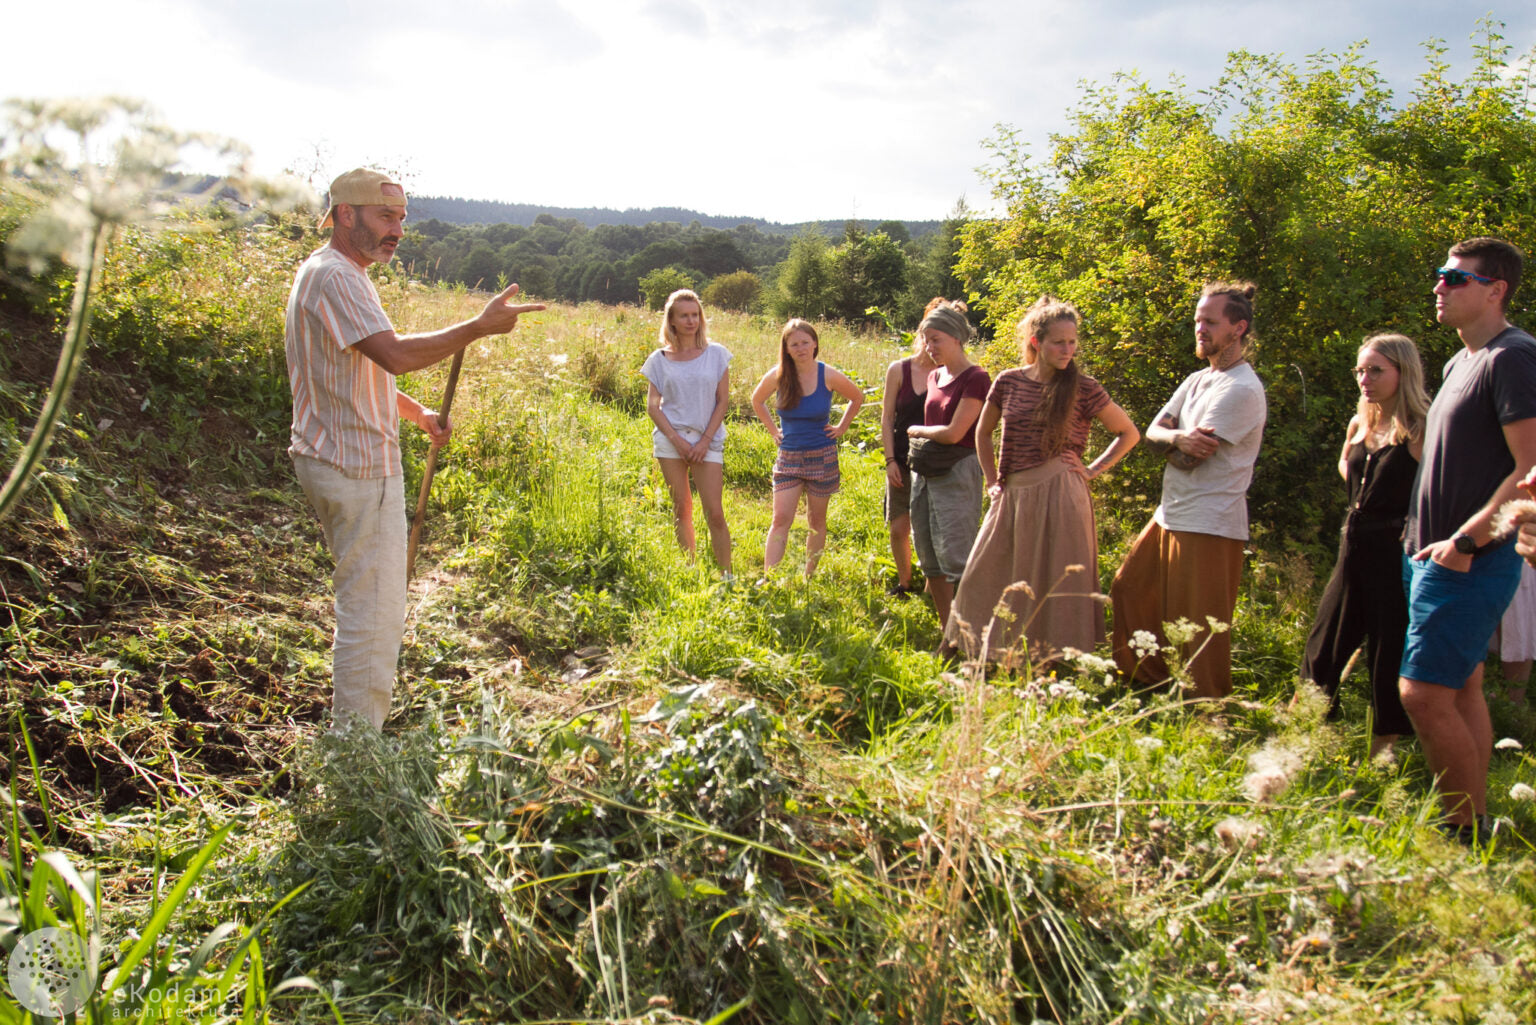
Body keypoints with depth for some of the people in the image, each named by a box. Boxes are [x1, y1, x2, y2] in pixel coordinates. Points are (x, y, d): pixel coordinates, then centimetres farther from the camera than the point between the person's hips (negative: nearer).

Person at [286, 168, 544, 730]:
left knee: (366, 603, 21)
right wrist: (480, 327, -27)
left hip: (349, 460, 11)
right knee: (373, 611, -6)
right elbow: (395, 355, -30)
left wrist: (420, 414, 16)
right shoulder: (333, 276, -17)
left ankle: (353, 731, 34)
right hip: (357, 467, -11)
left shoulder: (345, 276, 18)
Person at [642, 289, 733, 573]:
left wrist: (705, 440, -7)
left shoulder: (716, 354, 3)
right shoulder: (659, 359, 5)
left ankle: (726, 577, 2)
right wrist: (676, 439, -9)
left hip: (707, 441, -1)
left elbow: (723, 401, 2)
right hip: (670, 440, 1)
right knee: (681, 509, 6)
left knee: (715, 513, -6)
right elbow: (652, 405, 3)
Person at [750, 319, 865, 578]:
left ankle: (809, 578, 21)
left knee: (816, 522, 8)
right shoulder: (777, 376, -6)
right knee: (781, 520, -8)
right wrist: (773, 430, 9)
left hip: (822, 457, 0)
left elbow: (857, 398, 11)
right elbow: (757, 401, 15)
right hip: (788, 456, 0)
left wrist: (842, 427, 5)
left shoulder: (829, 376, -8)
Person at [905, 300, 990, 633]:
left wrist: (916, 430, -2)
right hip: (924, 473, 8)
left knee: (956, 557, -11)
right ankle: (946, 629, 22)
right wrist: (916, 447, 5)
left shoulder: (975, 379, -11)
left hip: (956, 474, -8)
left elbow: (953, 433, -16)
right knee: (929, 556, 11)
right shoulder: (935, 377, 13)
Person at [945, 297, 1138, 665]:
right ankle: (989, 656, 26)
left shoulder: (1083, 389, -2)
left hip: (1059, 495, -4)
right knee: (984, 578, 8)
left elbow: (1129, 434, 8)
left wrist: (1092, 470, 0)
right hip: (1012, 496, 4)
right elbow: (982, 433, 20)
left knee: (1055, 585, 1)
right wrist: (992, 480, 12)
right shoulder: (1008, 382, 5)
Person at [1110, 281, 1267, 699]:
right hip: (1171, 516, 10)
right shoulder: (1197, 380, 14)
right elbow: (1152, 433, 5)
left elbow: (1189, 458, -19)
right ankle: (1146, 681, 33)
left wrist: (1170, 440, 3)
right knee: (1129, 590, 18)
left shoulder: (1241, 389, -15)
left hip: (1209, 526, -10)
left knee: (1197, 629, -4)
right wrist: (1179, 437, -17)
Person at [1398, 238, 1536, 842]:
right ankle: (1475, 823, 23)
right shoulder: (1460, 362, 16)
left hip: (1471, 561, -10)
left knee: (1424, 691, -12)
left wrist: (1466, 540, -23)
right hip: (1435, 556, 10)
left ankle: (1469, 837, 0)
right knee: (1461, 688, 13)